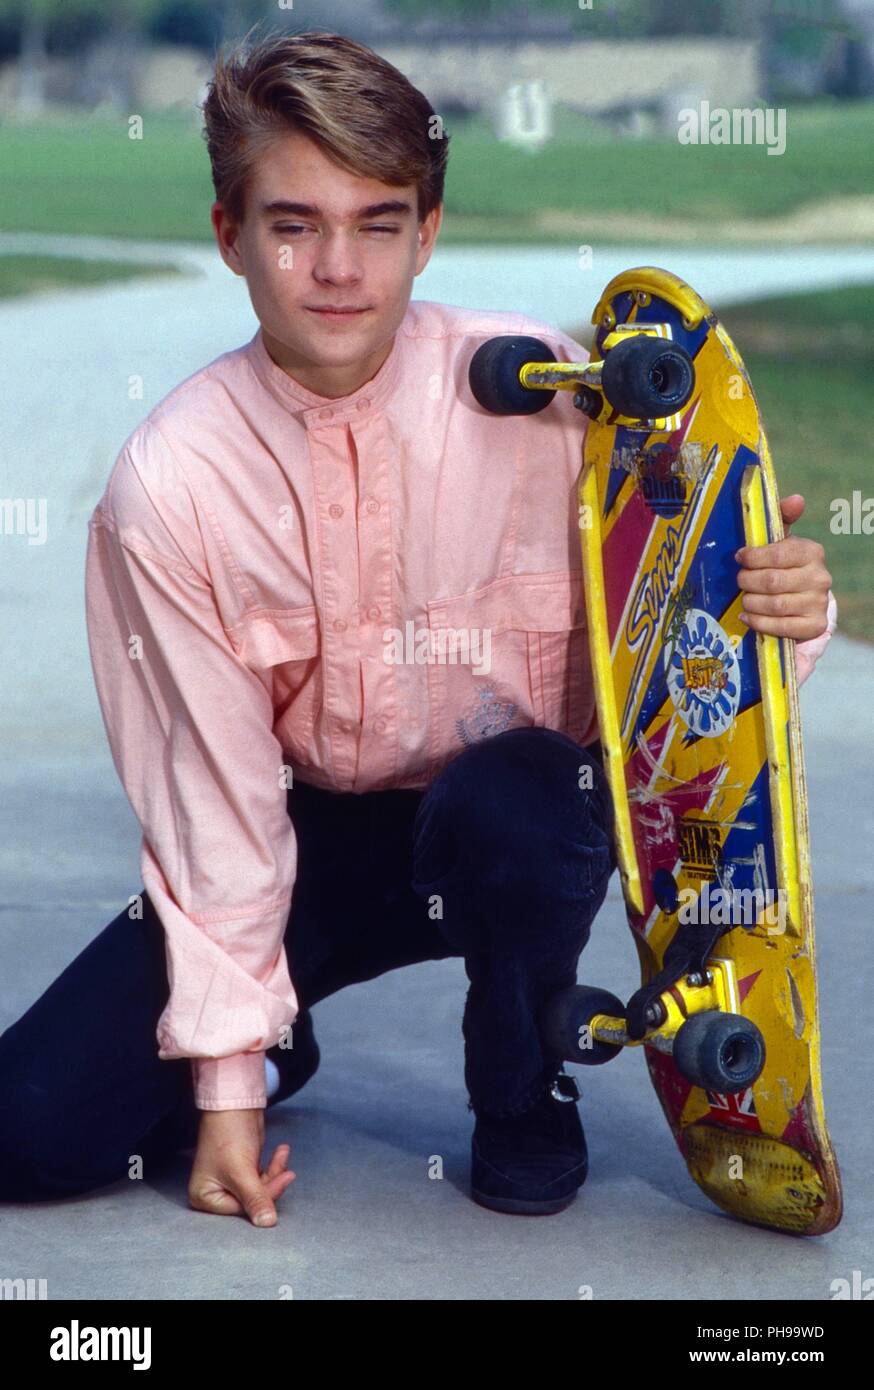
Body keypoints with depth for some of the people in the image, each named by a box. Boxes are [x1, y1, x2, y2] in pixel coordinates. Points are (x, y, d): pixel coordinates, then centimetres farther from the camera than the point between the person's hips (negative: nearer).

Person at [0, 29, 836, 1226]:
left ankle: (525, 1091, -5)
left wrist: (784, 608, -34)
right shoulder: (169, 483, -15)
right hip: (315, 840, 1)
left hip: (532, 811, 0)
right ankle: (268, 1041, 19)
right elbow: (211, 791, -11)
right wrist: (228, 1077, -10)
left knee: (503, 803, -39)